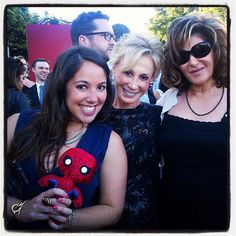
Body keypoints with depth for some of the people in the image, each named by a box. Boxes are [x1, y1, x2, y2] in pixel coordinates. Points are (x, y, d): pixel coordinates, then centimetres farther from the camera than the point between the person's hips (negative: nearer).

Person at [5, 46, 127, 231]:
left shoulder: (109, 141, -9)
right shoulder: (18, 124, -7)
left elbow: (112, 210, -6)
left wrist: (68, 220, -20)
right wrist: (20, 209, -20)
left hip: (77, 230, -1)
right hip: (21, 227, 2)